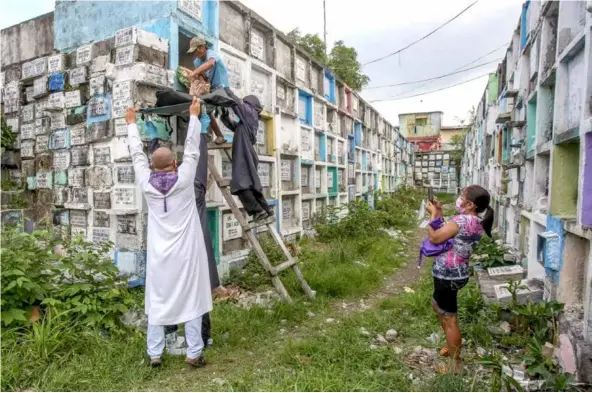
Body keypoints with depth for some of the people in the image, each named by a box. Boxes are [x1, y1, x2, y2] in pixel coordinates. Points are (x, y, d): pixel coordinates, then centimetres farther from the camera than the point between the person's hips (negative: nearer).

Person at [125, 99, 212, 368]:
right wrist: (194, 116, 11)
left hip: (159, 253, 3)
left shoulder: (146, 183, -3)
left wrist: (132, 123, 23)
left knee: (157, 301, 12)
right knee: (191, 300, 6)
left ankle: (154, 354, 21)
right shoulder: (184, 178, -8)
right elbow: (192, 150, 1)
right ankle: (194, 354, 13)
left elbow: (137, 154, 10)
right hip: (186, 252, -2)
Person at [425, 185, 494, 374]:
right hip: (451, 273, 10)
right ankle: (453, 346, 44)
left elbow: (434, 238, -19)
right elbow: (447, 234, 12)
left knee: (449, 318, 2)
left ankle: (456, 364, 16)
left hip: (448, 275, -10)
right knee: (438, 306, 28)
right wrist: (439, 213, 8)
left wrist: (433, 214, -8)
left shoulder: (462, 220, -23)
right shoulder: (476, 222, 6)